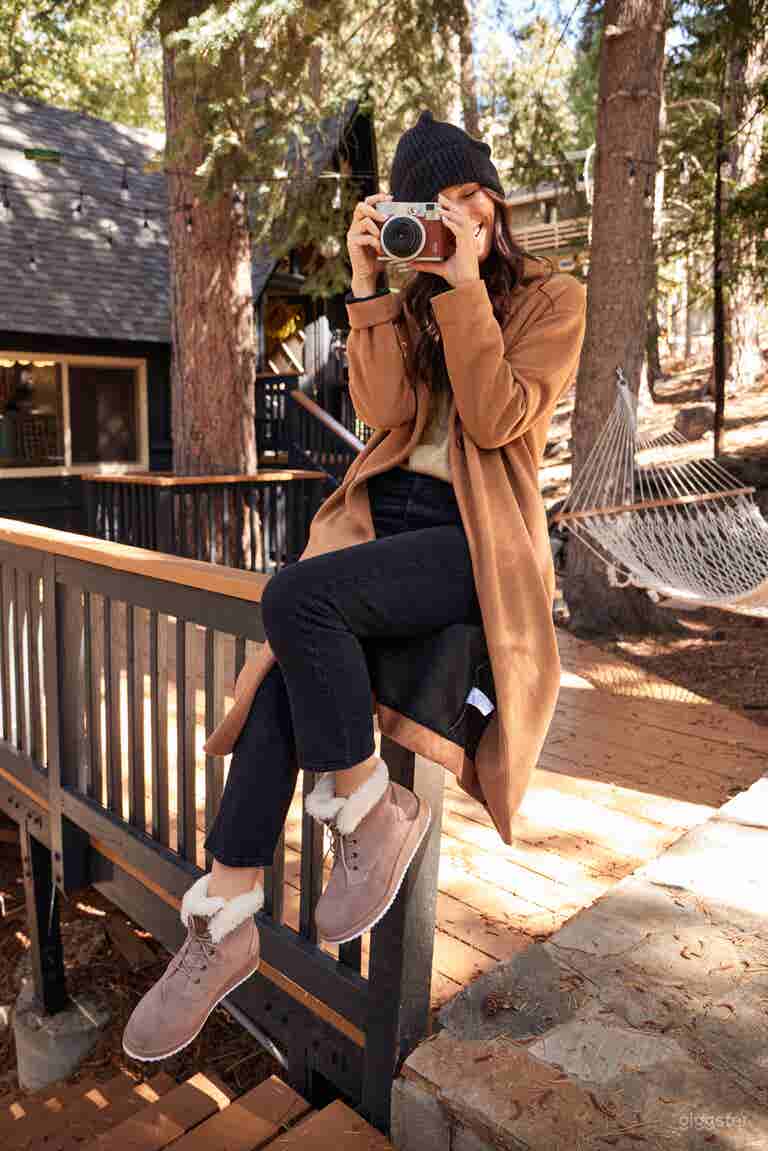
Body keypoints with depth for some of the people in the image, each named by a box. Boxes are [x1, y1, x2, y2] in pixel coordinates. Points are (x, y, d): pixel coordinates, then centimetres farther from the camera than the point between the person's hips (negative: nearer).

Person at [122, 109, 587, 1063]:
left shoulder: (552, 298, 5)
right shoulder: (412, 298, 19)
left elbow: (495, 419, -11)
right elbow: (384, 408, 2)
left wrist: (465, 282, -11)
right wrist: (366, 285, -2)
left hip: (475, 537, -5)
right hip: (385, 511, 5)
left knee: (298, 597, -32)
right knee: (289, 664, -21)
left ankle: (368, 806, -12)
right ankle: (225, 916, -14)